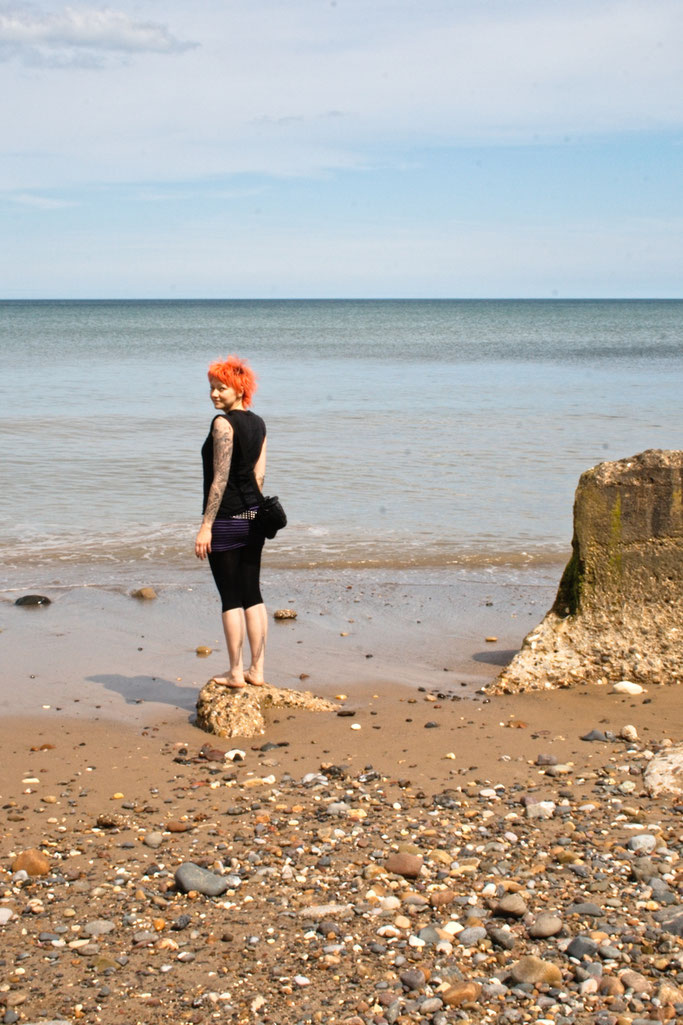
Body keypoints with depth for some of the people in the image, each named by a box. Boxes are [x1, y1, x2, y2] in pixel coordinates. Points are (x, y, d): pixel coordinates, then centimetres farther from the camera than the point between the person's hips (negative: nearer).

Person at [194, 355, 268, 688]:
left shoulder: (223, 423, -14)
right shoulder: (258, 424, 9)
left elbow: (220, 478, -18)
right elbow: (259, 474, 11)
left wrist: (206, 526, -17)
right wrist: (253, 510, 18)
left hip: (226, 520, -8)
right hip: (253, 518, 8)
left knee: (231, 598, -1)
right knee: (252, 594, 12)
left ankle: (235, 673, 5)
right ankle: (257, 670, 15)